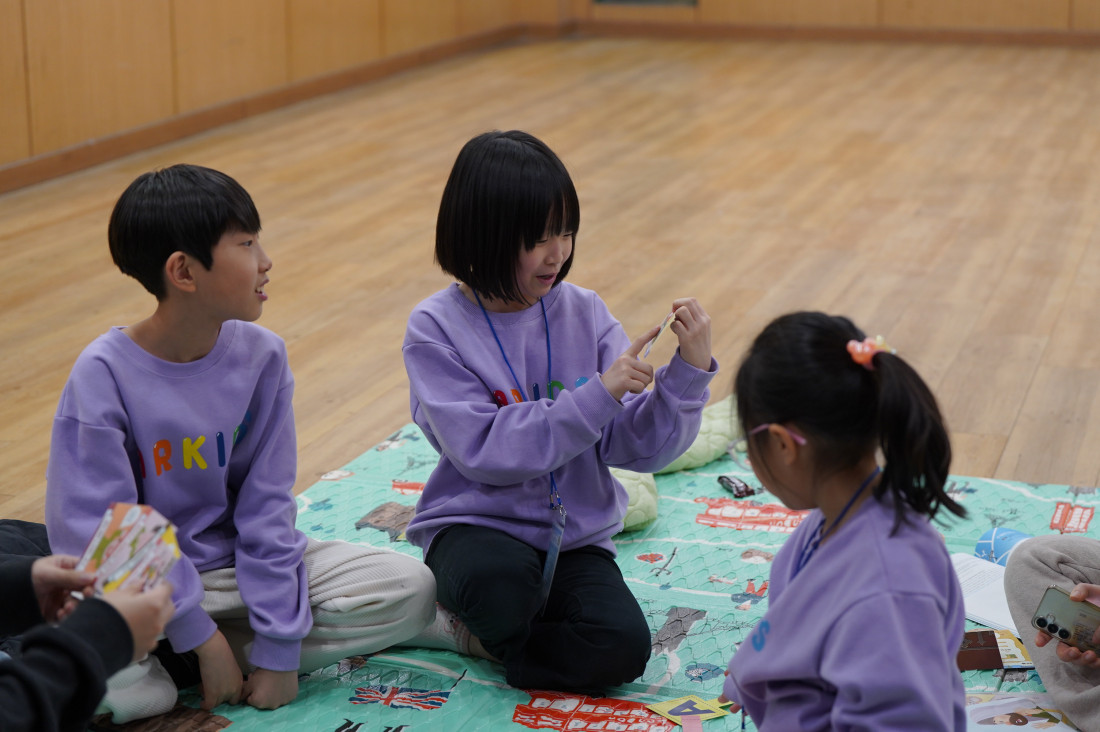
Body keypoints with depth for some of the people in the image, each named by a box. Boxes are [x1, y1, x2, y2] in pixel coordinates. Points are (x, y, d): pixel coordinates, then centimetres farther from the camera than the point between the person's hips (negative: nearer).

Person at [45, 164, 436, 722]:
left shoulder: (260, 356, -6)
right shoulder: (103, 374, -17)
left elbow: (267, 508, -5)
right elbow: (98, 531, -18)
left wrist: (279, 649, -12)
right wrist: (201, 635, -21)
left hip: (236, 567, 5)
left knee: (410, 589, -14)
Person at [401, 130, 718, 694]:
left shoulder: (583, 314, -1)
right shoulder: (436, 328, -10)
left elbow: (639, 447, -4)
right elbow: (483, 450, -21)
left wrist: (689, 371, -20)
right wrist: (597, 394, -24)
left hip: (576, 536, 3)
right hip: (475, 525, -3)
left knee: (622, 647, -24)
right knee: (499, 580, -37)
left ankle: (466, 631, -1)